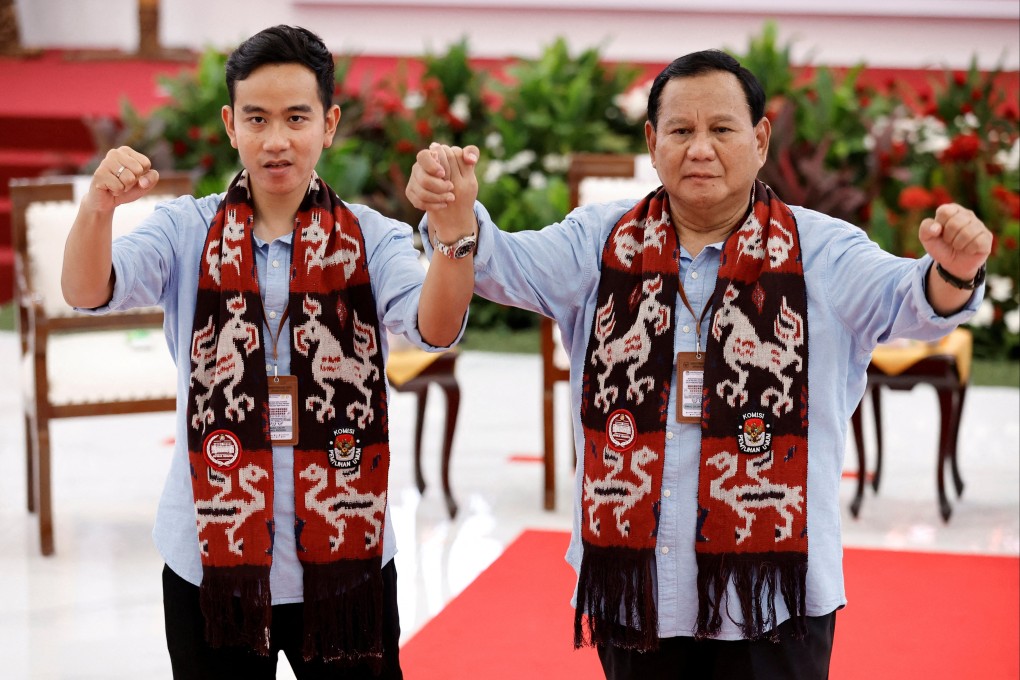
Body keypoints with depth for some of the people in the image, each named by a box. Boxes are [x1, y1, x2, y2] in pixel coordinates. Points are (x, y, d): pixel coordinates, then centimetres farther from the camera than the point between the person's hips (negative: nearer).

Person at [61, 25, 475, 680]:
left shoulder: (370, 238, 0)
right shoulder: (188, 231, 1)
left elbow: (435, 326, -17)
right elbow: (89, 292, -14)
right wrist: (98, 207, -35)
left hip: (344, 555, 0)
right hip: (210, 557, 0)